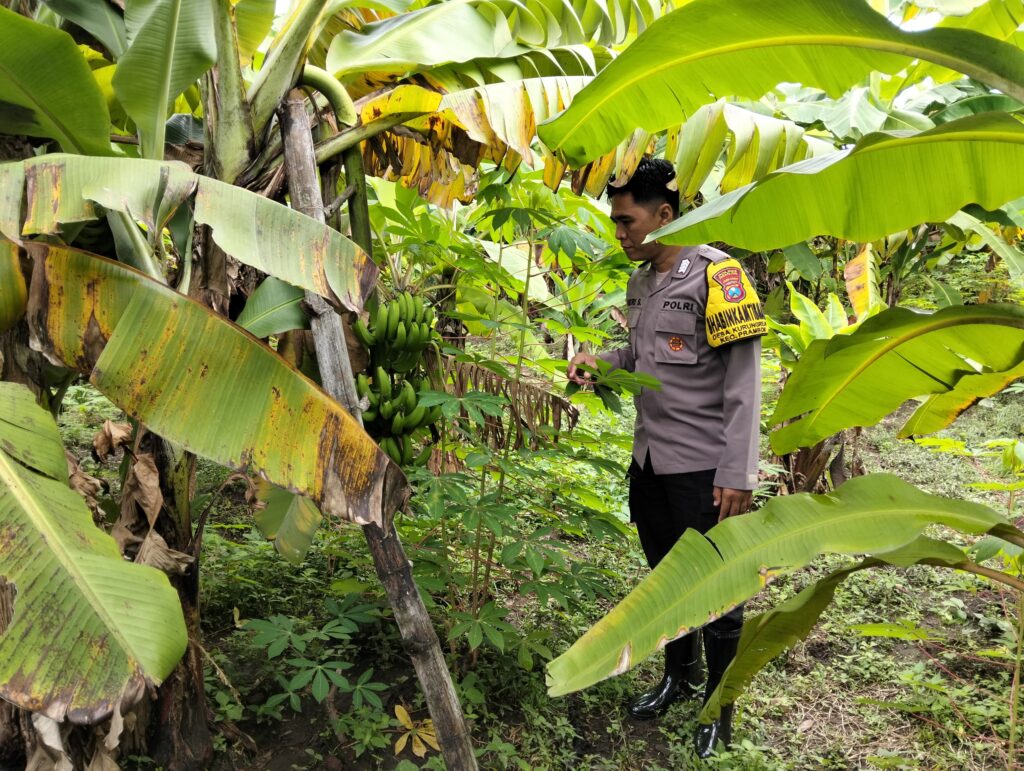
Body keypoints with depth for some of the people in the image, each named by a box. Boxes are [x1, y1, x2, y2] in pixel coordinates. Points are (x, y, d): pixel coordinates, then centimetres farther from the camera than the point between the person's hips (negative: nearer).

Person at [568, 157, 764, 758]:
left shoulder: (715, 274, -15)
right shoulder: (641, 281, 9)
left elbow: (743, 381, -17)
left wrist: (737, 474, -19)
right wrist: (601, 362, 1)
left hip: (703, 467, -7)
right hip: (650, 460, 8)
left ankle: (719, 709, 28)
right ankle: (681, 676, 42)